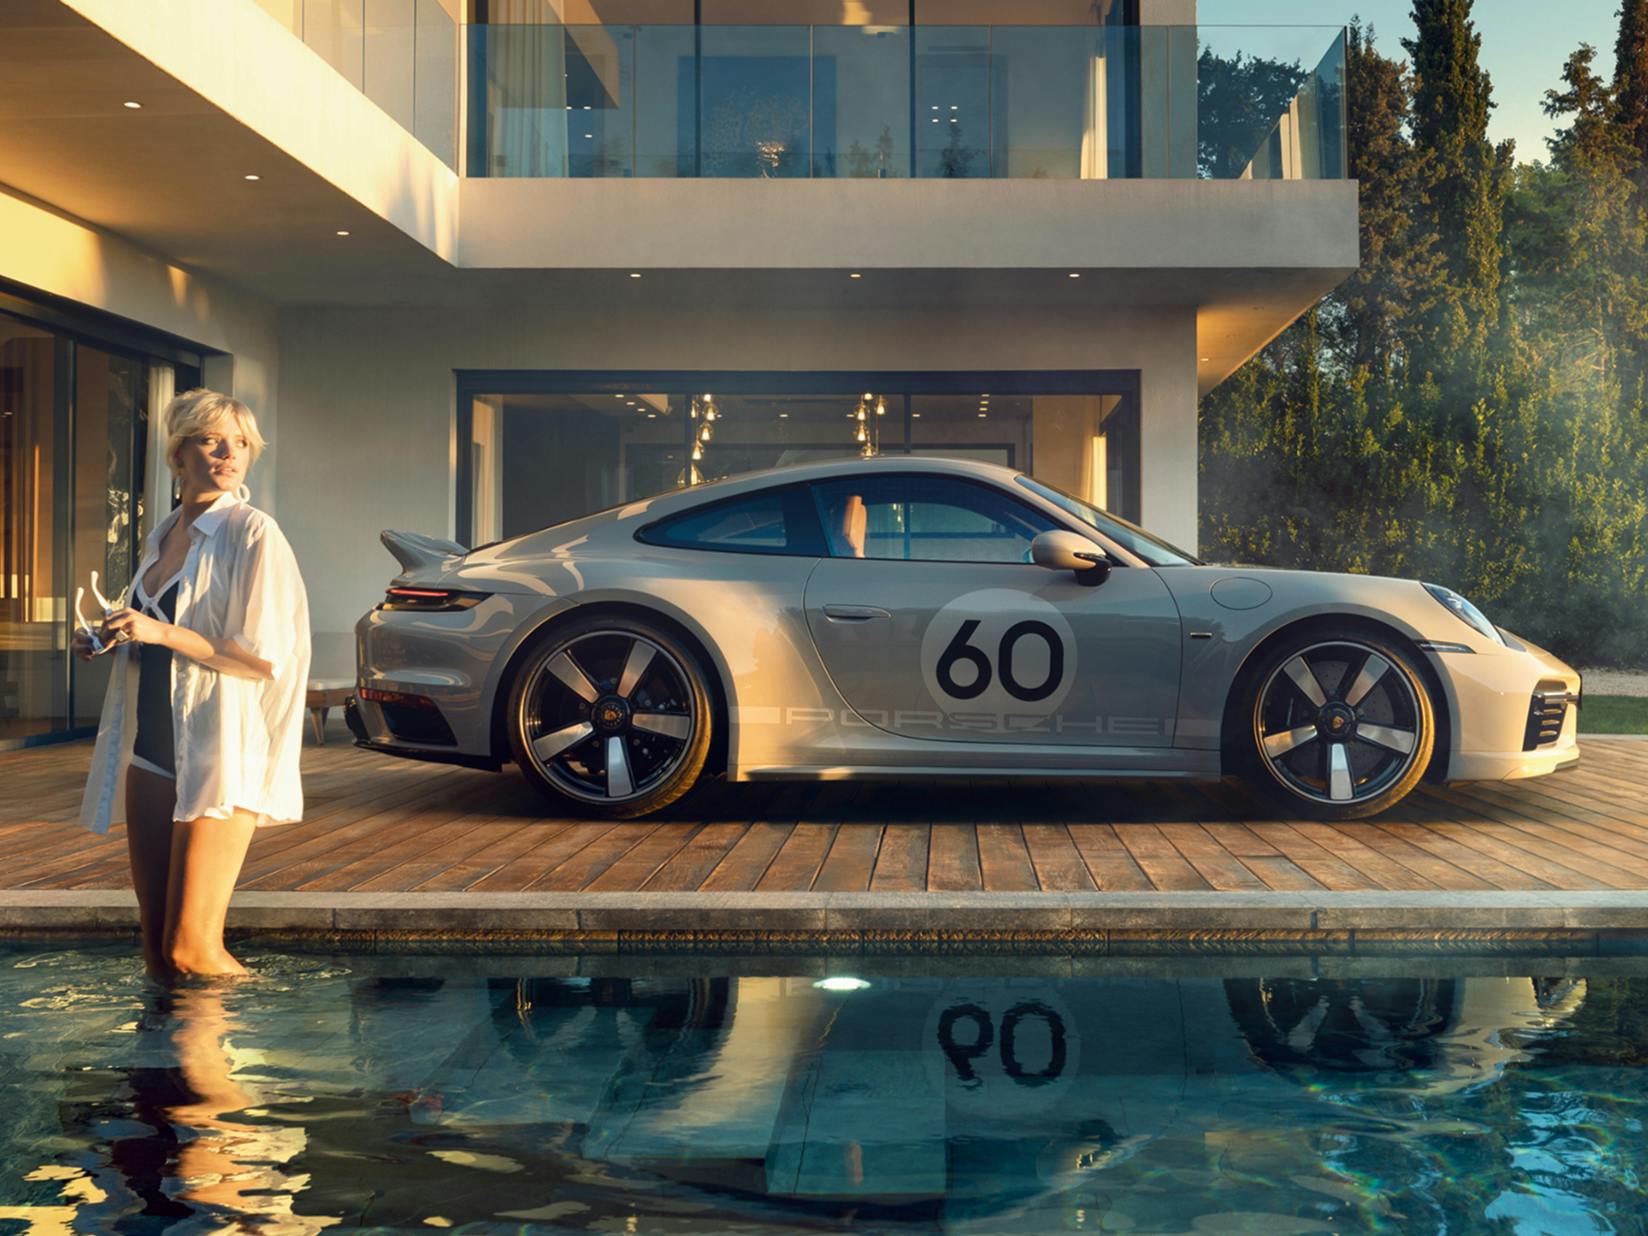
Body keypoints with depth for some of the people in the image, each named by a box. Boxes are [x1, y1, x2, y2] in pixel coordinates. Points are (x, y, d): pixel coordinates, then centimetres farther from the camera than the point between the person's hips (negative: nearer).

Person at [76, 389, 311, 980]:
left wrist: (162, 633, -18)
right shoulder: (163, 535, 15)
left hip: (219, 757, -7)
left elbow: (268, 659, -16)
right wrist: (107, 640, 9)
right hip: (151, 754, 7)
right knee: (155, 948, 8)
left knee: (189, 949, -9)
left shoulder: (253, 534, -8)